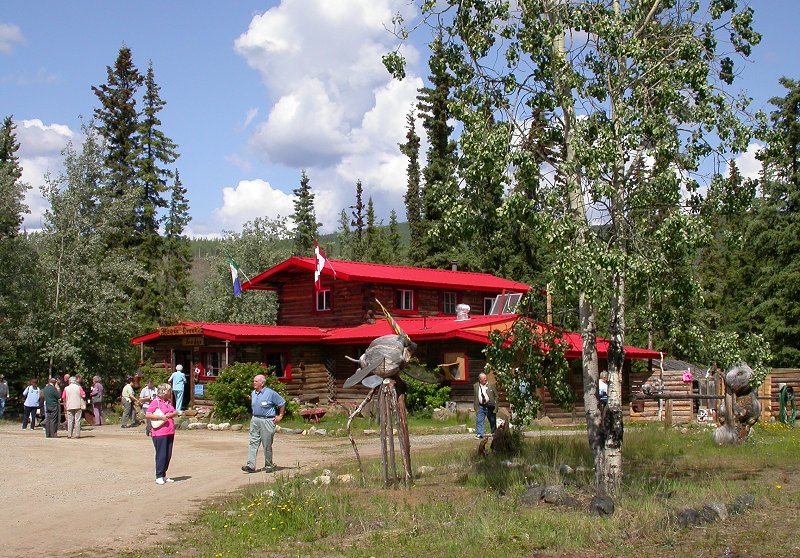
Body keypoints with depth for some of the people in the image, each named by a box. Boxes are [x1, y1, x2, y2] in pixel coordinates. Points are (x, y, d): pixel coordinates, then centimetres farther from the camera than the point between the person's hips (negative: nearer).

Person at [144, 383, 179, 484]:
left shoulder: (169, 402, 17)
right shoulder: (155, 402, -7)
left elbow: (175, 412, 17)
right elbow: (147, 415, -13)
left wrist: (171, 414, -5)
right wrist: (160, 417, -20)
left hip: (170, 432, 8)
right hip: (159, 433, -8)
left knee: (168, 455, 9)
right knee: (161, 455, -5)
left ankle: (164, 475, 19)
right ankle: (159, 477, 3)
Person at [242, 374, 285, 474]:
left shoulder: (271, 393, -9)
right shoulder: (253, 393, 10)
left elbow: (282, 403, -2)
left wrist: (280, 416, -1)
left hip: (267, 421, -6)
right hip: (255, 420, 6)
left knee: (267, 445, 2)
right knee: (253, 443, -3)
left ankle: (269, 465, 15)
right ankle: (251, 466, -7)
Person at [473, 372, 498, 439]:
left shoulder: (491, 385, -2)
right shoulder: (476, 386, 5)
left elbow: (496, 396, 0)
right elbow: (475, 397, 11)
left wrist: (495, 406, -7)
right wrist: (476, 407, 6)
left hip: (490, 406, -1)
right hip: (481, 406, 1)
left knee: (492, 421, 9)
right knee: (479, 420, -6)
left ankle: (494, 434, 24)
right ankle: (479, 434, -2)